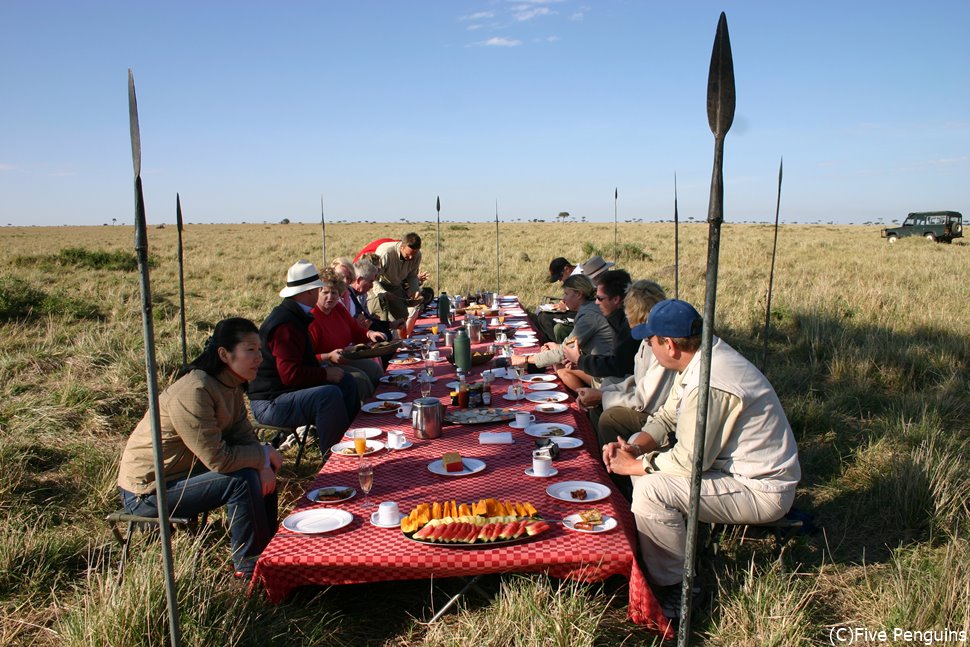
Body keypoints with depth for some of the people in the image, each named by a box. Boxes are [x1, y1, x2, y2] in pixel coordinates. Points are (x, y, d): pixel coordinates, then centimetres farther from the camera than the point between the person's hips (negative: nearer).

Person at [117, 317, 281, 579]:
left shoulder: (231, 384, 0)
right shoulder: (193, 393, -29)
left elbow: (245, 437, 2)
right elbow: (218, 458, -30)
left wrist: (264, 465, -17)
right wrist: (265, 455, -17)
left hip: (185, 470, 9)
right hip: (147, 490, -9)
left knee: (262, 471, 4)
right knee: (241, 480, -23)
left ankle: (268, 548, 18)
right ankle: (249, 566, -6)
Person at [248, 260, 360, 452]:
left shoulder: (294, 315, 12)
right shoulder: (285, 325, -23)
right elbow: (291, 374, -30)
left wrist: (324, 369, 7)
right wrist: (326, 373, -17)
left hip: (285, 389, 11)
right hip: (269, 403, -11)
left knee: (347, 382, 6)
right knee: (330, 394, -32)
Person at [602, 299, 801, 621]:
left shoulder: (708, 385, -30)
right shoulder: (700, 359, 1)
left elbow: (688, 461, -25)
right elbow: (667, 417, 8)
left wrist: (634, 466, -11)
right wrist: (636, 447, -9)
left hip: (761, 489, -10)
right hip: (738, 467, 10)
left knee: (651, 490, -24)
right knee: (645, 454, 11)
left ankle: (674, 589, -4)